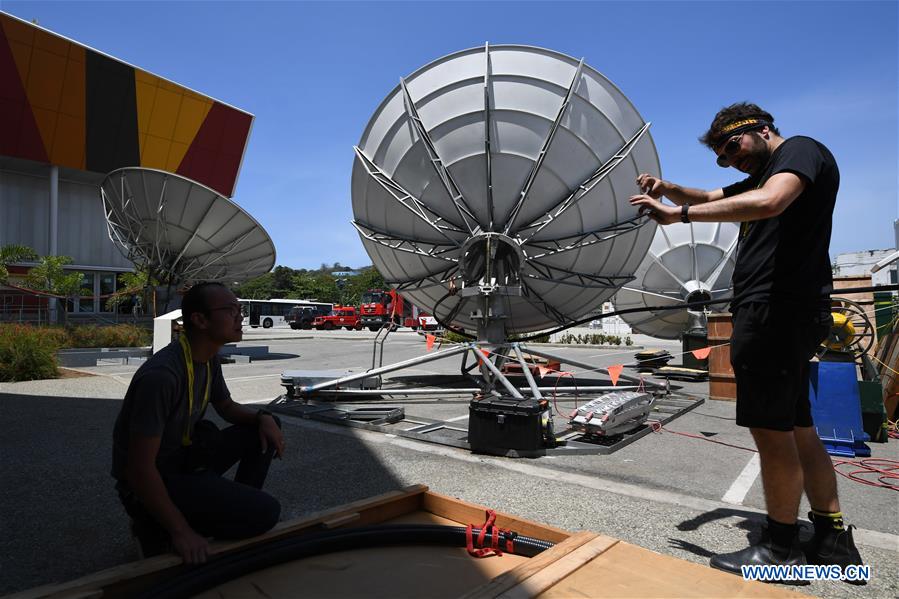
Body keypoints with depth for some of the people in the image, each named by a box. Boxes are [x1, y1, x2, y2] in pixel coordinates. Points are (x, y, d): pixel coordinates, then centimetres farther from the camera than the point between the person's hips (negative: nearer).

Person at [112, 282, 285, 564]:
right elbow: (139, 468, -28)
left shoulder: (210, 359, -3)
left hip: (185, 454, 9)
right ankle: (157, 527, 0)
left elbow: (226, 407, 15)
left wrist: (262, 417, -6)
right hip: (148, 482, -8)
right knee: (265, 512, -19)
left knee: (267, 427, 1)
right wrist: (181, 532, -23)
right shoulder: (162, 375, -31)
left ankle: (236, 509, 11)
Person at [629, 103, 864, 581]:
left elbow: (769, 203, -25)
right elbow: (710, 198, 27)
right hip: (775, 314, 10)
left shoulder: (801, 150, -4)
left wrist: (679, 214, -23)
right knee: (797, 428, 13)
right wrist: (668, 189, 5)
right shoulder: (761, 178, 25)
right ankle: (833, 538, 24)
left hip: (778, 311, -10)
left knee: (771, 429, -4)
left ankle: (780, 547, 8)